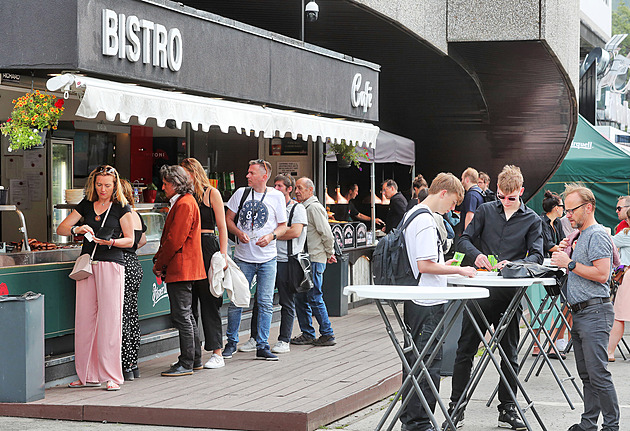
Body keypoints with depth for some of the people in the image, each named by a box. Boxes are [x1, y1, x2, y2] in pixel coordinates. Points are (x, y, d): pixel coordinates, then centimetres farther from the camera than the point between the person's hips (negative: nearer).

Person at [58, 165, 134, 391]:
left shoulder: (121, 207, 1)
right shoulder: (86, 205, 13)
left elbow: (129, 240, 1)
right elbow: (61, 229, 11)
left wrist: (111, 242, -18)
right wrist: (78, 229, -9)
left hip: (111, 264, -4)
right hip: (87, 263, 4)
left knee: (109, 319, -8)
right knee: (84, 318, 2)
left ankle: (112, 376, -4)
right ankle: (88, 375, 9)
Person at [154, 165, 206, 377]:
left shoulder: (185, 205, -16)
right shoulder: (181, 203, 18)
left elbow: (175, 240, -20)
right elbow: (169, 238, 20)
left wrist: (159, 264, -11)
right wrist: (158, 259, 7)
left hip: (181, 269, -11)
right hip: (181, 270, 11)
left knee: (182, 317, -6)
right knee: (187, 316, 15)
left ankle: (186, 364, -2)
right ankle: (195, 359, 22)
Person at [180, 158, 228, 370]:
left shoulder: (211, 193, 0)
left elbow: (222, 226, -2)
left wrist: (223, 254, -11)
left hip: (207, 247, -5)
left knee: (209, 301, -3)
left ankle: (217, 353, 2)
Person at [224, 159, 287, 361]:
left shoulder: (276, 196, 1)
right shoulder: (241, 193, 4)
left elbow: (283, 226, 6)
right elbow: (228, 219, 9)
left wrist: (271, 236, -14)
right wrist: (239, 233, -10)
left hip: (267, 259, -1)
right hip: (243, 257, 1)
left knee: (265, 303, 0)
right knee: (236, 301, 2)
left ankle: (262, 346, 6)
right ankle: (231, 342, 16)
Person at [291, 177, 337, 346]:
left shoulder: (314, 208, -12)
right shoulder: (303, 208, 18)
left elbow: (327, 234, -16)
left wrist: (329, 253, -4)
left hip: (315, 260, -10)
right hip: (304, 260, 10)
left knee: (314, 298, -8)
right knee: (301, 298, 10)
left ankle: (327, 335, -1)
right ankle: (307, 334, 17)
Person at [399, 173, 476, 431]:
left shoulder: (412, 214, 14)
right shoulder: (426, 221, -17)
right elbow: (425, 265, -21)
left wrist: (443, 264, 22)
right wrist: (458, 270, -12)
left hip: (414, 301, 11)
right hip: (428, 304, -11)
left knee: (414, 359, 16)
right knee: (429, 363, -5)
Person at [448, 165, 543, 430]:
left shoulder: (532, 220, 5)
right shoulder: (485, 211, 8)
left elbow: (537, 255, -4)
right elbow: (465, 240, 5)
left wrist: (514, 264, -23)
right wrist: (477, 255, -17)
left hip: (510, 294, 0)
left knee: (509, 353, 6)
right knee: (465, 349, 2)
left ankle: (507, 409, 16)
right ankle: (456, 407, 10)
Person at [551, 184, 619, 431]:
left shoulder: (598, 235, -10)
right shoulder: (582, 236, 21)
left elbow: (601, 274, -20)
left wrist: (570, 264, -15)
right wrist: (567, 254, 14)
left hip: (595, 313, -10)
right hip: (579, 314, 10)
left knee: (598, 373, -11)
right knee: (586, 374, 10)